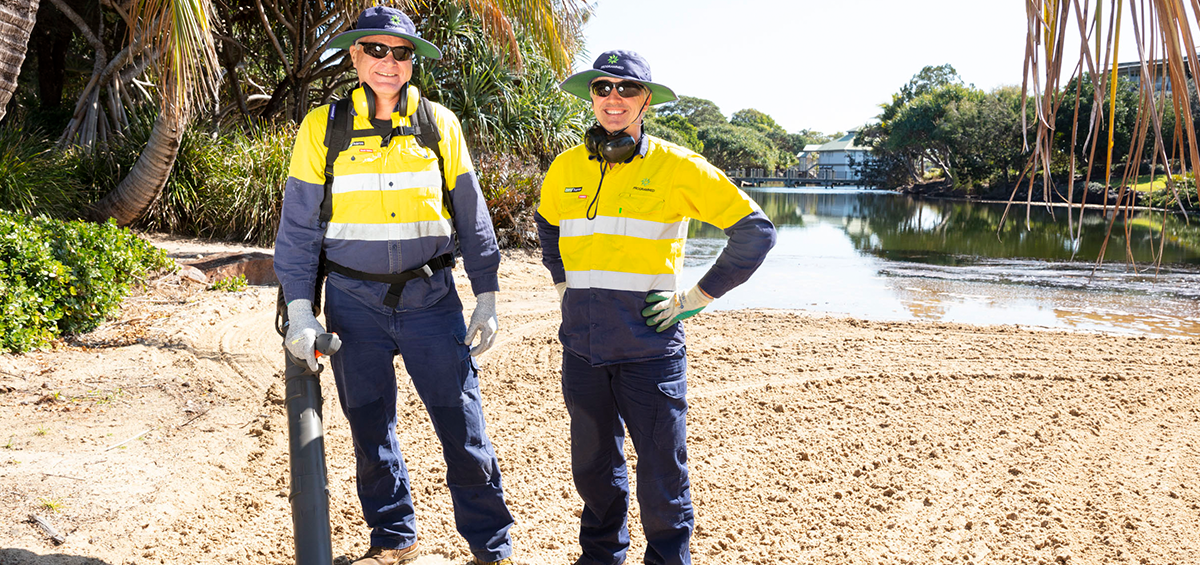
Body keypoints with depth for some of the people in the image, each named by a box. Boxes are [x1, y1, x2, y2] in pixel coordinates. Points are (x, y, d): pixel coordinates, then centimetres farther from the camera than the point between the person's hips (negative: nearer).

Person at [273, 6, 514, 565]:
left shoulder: (440, 124, 1)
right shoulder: (322, 127, 0)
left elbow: (472, 217, 6)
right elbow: (298, 226, 2)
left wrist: (486, 299, 4)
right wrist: (300, 309, -5)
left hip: (430, 295, 0)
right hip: (354, 302, 1)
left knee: (463, 425, -1)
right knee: (370, 431, 10)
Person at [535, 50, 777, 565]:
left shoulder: (677, 167, -6)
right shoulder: (566, 169, 6)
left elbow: (756, 231, -4)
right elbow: (547, 226, 29)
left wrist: (698, 297, -6)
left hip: (650, 345, -4)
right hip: (582, 344, 4)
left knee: (661, 474, 1)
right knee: (593, 466, 16)